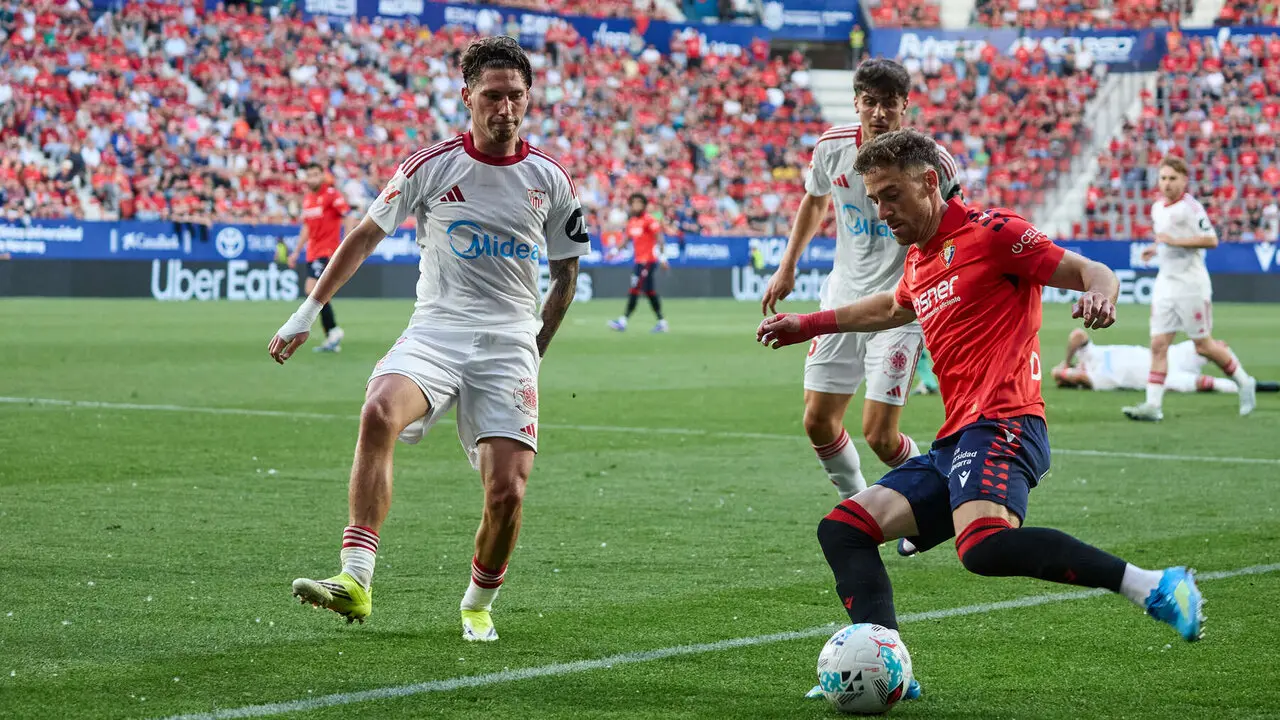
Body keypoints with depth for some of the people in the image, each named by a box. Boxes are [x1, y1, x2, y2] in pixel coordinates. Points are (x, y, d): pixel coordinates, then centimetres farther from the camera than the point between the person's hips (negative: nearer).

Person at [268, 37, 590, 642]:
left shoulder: (549, 180, 6)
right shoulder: (432, 166, 1)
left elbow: (565, 274, 19)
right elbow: (366, 235, 12)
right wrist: (308, 312, 13)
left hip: (509, 347, 1)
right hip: (434, 332, -1)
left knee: (507, 493, -12)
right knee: (379, 412, -33)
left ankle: (478, 604, 17)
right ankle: (356, 581, -36)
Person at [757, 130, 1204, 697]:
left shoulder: (988, 232, -2)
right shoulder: (919, 262, 23)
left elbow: (1094, 273, -6)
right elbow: (892, 309, 47)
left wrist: (1100, 295, -29)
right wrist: (810, 325, 52)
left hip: (1002, 427, -10)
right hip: (953, 445, 10)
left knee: (983, 547, -36)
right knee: (842, 528, 1)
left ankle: (1152, 586, -29)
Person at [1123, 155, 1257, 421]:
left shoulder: (1190, 207, -13)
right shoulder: (1157, 208, 11)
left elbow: (1211, 239, -20)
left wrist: (1175, 241, -24)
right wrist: (1155, 249, 9)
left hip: (1191, 285, -7)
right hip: (1165, 284, 7)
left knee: (1203, 345, 2)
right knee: (1158, 345, -2)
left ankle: (1244, 382, 23)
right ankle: (1153, 405, -5)